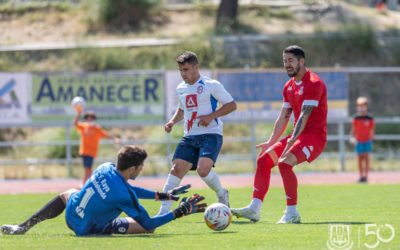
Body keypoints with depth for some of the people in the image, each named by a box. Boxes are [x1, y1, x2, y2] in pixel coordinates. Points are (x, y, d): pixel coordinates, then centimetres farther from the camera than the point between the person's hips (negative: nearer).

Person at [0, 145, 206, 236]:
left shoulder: (105, 168, -7)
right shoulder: (124, 196, -28)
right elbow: (149, 224, -20)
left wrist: (164, 195, 11)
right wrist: (180, 213, -14)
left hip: (71, 214, 6)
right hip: (88, 229, -6)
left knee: (68, 194, 40)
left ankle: (24, 227, 26)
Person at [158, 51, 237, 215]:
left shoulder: (211, 85, -5)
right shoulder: (181, 89, 14)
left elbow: (231, 105, -4)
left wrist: (211, 116, -15)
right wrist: (173, 121, 12)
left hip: (211, 134, -6)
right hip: (190, 136, 6)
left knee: (203, 169, -25)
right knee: (177, 169, -7)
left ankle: (222, 195, 6)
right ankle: (163, 211, -6)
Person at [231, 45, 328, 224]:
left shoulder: (314, 83, -14)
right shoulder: (289, 86, 15)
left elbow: (304, 115, -23)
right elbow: (283, 118, 19)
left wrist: (292, 141, -30)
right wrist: (271, 142, 12)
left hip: (314, 136, -9)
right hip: (298, 136, 9)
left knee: (285, 163, -28)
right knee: (263, 160, -1)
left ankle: (292, 213, -19)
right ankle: (254, 209, -3)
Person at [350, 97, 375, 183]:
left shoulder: (370, 118, -3)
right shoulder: (356, 118, 1)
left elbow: (372, 129, 2)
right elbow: (353, 129, 6)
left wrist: (371, 138, -3)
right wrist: (352, 138, -3)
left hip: (367, 141, -2)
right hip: (359, 141, 2)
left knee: (366, 157, -5)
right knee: (360, 158, 4)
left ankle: (366, 176, -4)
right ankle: (361, 176, 9)